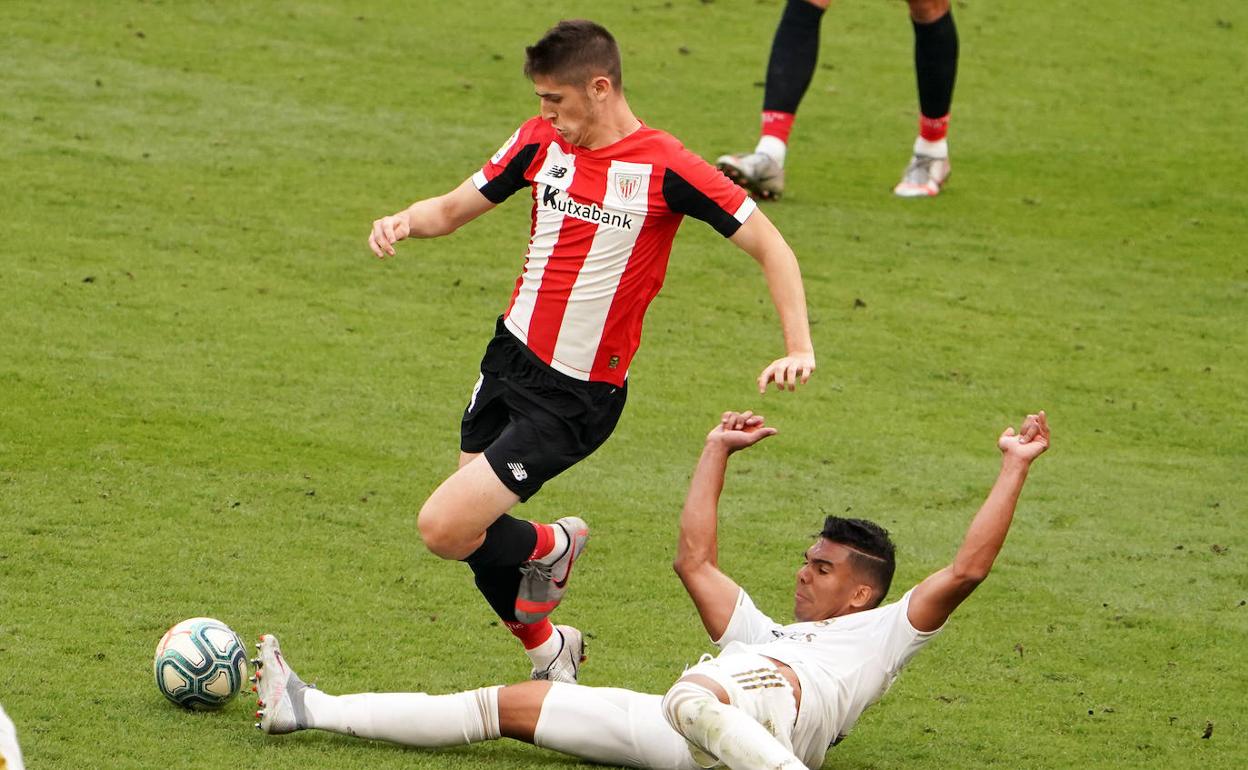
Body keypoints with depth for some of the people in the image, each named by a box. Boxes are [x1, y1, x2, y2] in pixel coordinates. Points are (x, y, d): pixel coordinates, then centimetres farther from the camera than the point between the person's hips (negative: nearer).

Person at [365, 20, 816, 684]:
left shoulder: (663, 168, -16)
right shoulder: (541, 142, 2)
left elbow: (768, 245, -11)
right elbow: (453, 209, 12)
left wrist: (798, 349, -21)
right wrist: (404, 222, -11)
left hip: (575, 398, -6)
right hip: (509, 356, 6)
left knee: (444, 529, -15)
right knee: (473, 530, 13)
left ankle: (550, 547, 15)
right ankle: (546, 648, 39)